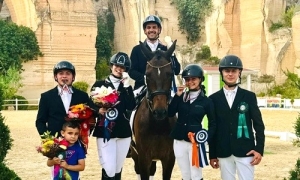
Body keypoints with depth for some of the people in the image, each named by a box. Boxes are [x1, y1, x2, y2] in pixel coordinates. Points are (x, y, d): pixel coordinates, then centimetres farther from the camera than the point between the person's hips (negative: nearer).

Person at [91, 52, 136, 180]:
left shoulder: (127, 87, 10)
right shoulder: (99, 85, 4)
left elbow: (131, 107, -7)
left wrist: (126, 86, -9)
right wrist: (98, 110, -19)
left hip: (123, 132, 3)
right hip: (104, 132, -3)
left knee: (117, 170, 10)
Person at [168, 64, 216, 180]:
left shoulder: (206, 101, -2)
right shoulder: (181, 97, 5)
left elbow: (212, 123, 1)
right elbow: (170, 113, -7)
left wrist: (207, 137, -15)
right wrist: (177, 96, -13)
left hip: (195, 142, -3)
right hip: (179, 141, 4)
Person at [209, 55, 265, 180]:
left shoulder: (249, 96, 4)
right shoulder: (214, 98, 5)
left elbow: (258, 125, 4)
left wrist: (259, 149, -6)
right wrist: (212, 155, 6)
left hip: (245, 151, -1)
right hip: (223, 152, 1)